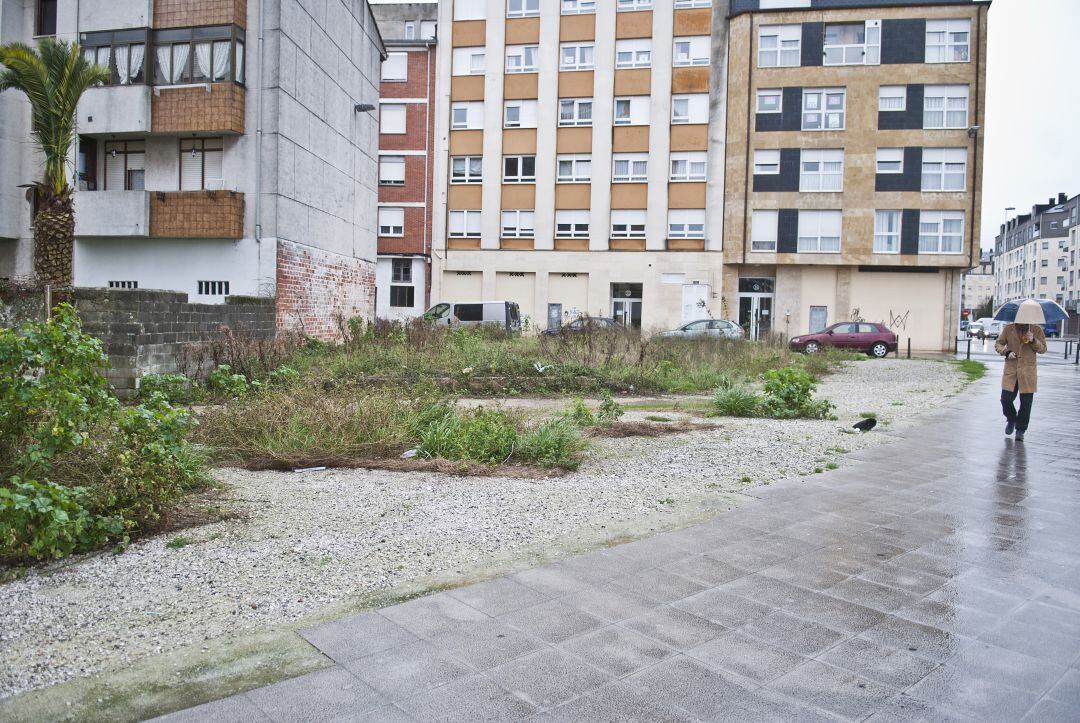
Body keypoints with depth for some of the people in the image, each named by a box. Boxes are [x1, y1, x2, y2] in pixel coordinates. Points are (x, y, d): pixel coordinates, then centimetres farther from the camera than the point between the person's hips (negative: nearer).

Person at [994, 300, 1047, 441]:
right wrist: (1006, 352, -12)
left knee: (1026, 402, 3)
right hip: (1010, 370, 0)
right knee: (1006, 399, -4)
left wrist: (1033, 341, -15)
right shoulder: (1009, 329, -1)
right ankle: (1011, 419, 27)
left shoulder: (1037, 330, 0)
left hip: (1028, 372, 0)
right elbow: (998, 344, 8)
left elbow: (1043, 349, 4)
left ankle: (1020, 430, 17)